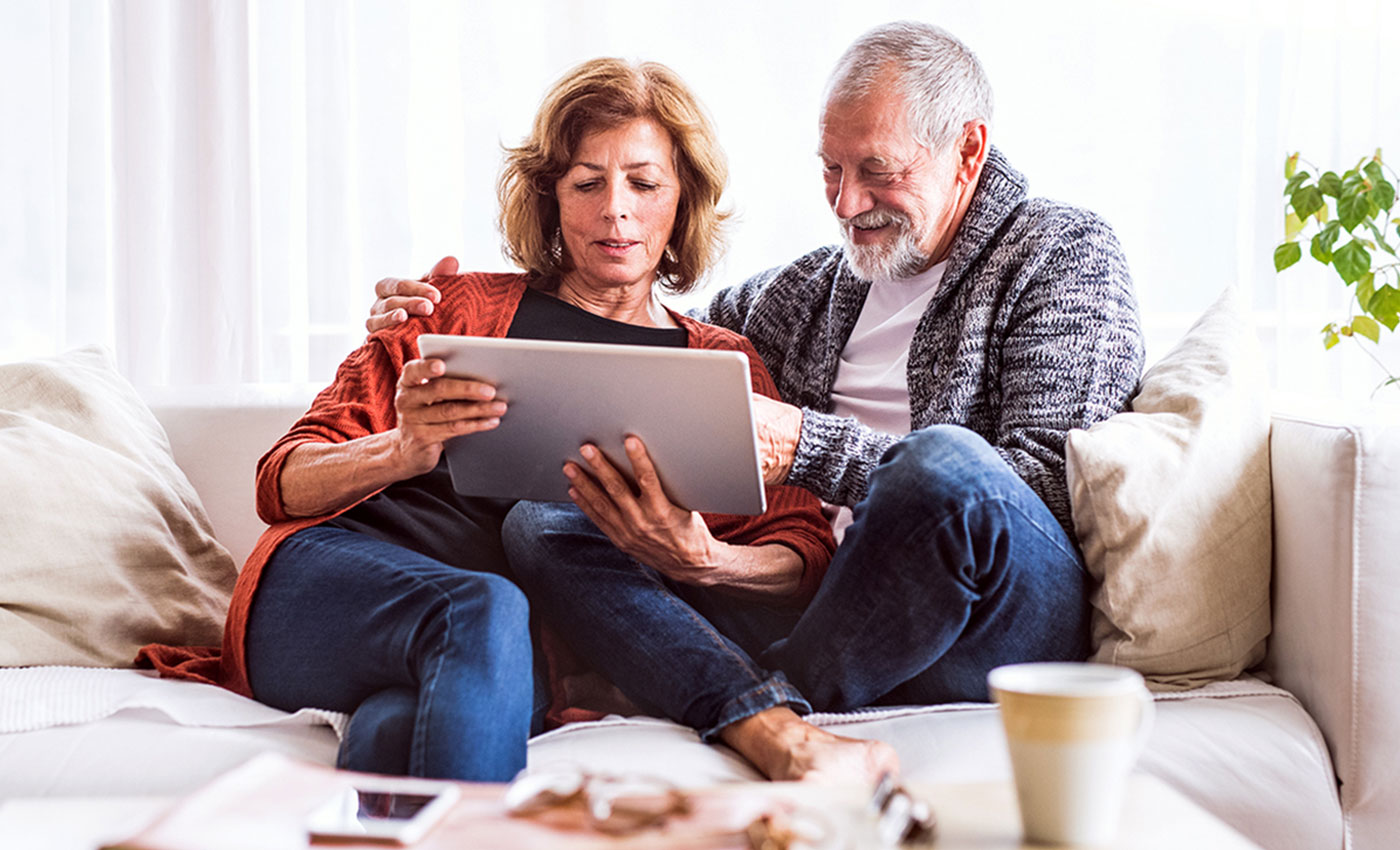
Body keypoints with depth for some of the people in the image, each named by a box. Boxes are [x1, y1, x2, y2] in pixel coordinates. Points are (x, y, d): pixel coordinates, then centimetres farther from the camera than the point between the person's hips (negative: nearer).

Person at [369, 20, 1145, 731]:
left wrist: (806, 446, -17)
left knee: (947, 461, -39)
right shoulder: (812, 288, 23)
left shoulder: (1065, 256, 5)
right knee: (541, 522, -12)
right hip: (821, 596, 5)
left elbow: (1046, 484, -9)